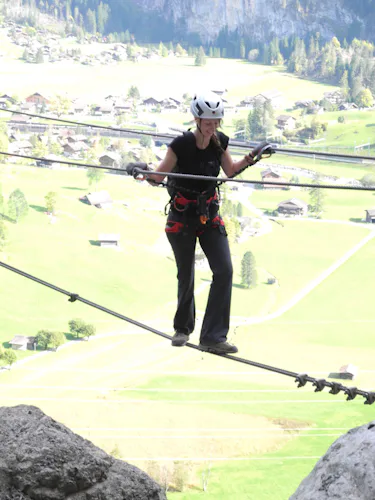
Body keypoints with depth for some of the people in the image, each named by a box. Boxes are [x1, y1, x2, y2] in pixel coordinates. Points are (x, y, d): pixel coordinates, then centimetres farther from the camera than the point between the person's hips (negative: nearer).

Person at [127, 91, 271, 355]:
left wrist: (248, 159, -3)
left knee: (224, 270, -10)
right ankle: (183, 328, 32)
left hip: (210, 215, 4)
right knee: (186, 275, 6)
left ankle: (213, 337, -6)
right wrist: (144, 172, -36)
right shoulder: (181, 144, -19)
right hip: (182, 216, -4)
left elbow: (230, 171, 12)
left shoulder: (220, 141, -5)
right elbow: (159, 176, -16)